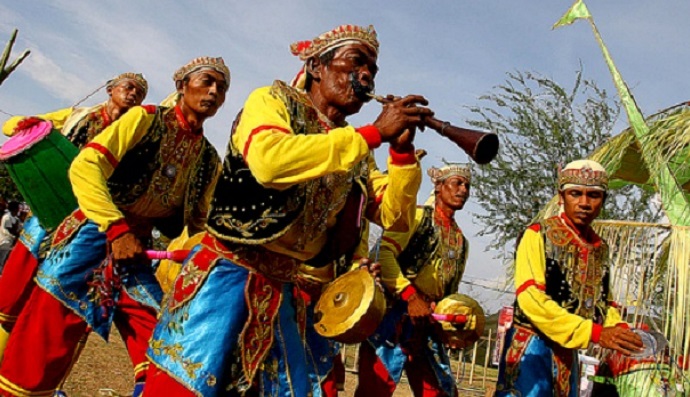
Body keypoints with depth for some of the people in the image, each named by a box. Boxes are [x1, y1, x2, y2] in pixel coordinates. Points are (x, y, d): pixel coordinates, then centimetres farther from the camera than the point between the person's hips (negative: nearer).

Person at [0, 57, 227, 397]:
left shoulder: (210, 161, 10)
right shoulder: (147, 119, -4)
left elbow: (196, 222, 16)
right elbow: (85, 166, -15)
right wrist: (117, 229, -25)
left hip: (138, 250, 5)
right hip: (95, 236, -5)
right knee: (38, 355, -4)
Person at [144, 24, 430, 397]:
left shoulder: (355, 150, 12)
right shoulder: (272, 100, -3)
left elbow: (394, 217, 5)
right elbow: (269, 161, -25)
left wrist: (402, 149, -10)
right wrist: (375, 132, -21)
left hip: (281, 289, 6)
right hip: (225, 272, -6)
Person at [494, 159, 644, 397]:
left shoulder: (601, 248, 11)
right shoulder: (539, 235, -10)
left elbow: (603, 302, 19)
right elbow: (530, 299, -20)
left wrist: (619, 328, -4)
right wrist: (595, 332, -25)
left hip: (568, 352, 7)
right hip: (531, 347, -7)